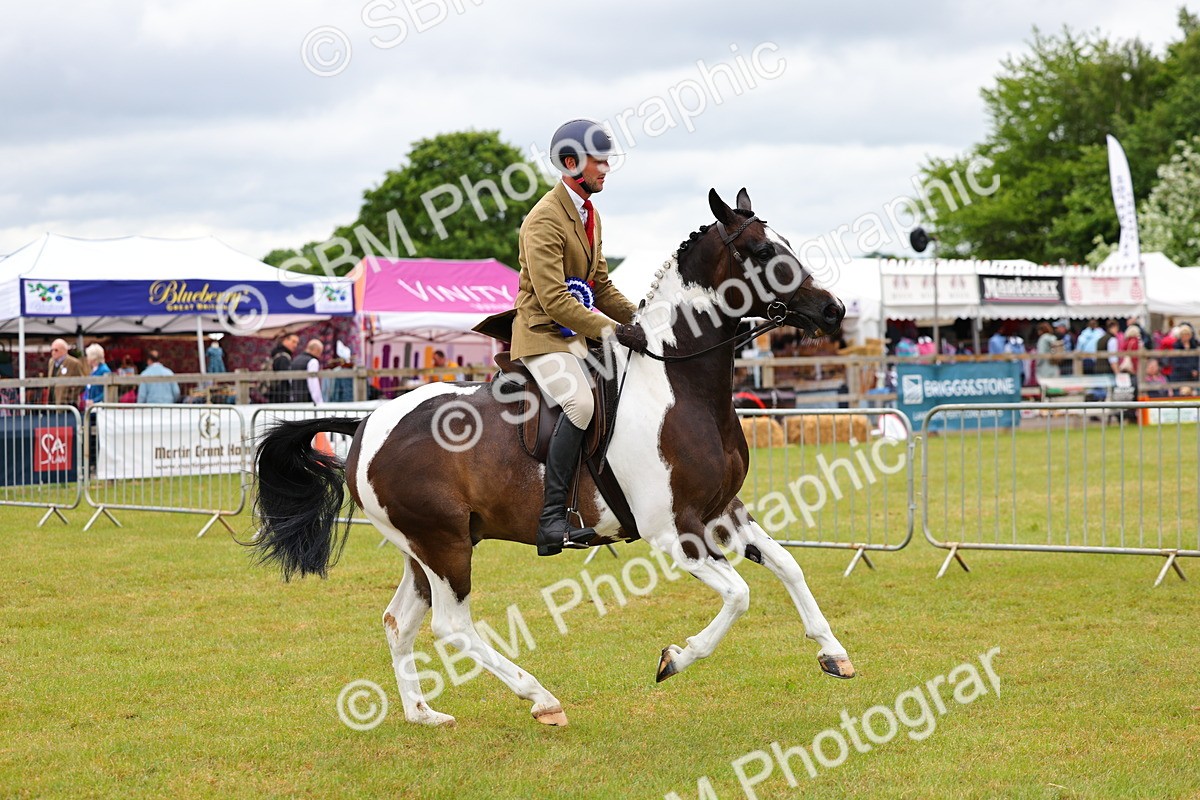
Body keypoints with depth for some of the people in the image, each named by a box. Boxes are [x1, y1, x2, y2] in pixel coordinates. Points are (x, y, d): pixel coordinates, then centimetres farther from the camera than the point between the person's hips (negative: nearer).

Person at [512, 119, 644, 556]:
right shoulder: (544, 220, -16)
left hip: (580, 334, 10)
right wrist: (612, 329, -27)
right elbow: (553, 299, -24)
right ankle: (551, 519, -32)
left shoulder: (591, 215, 15)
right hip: (543, 335, -10)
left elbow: (601, 286, 20)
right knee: (580, 404, -31)